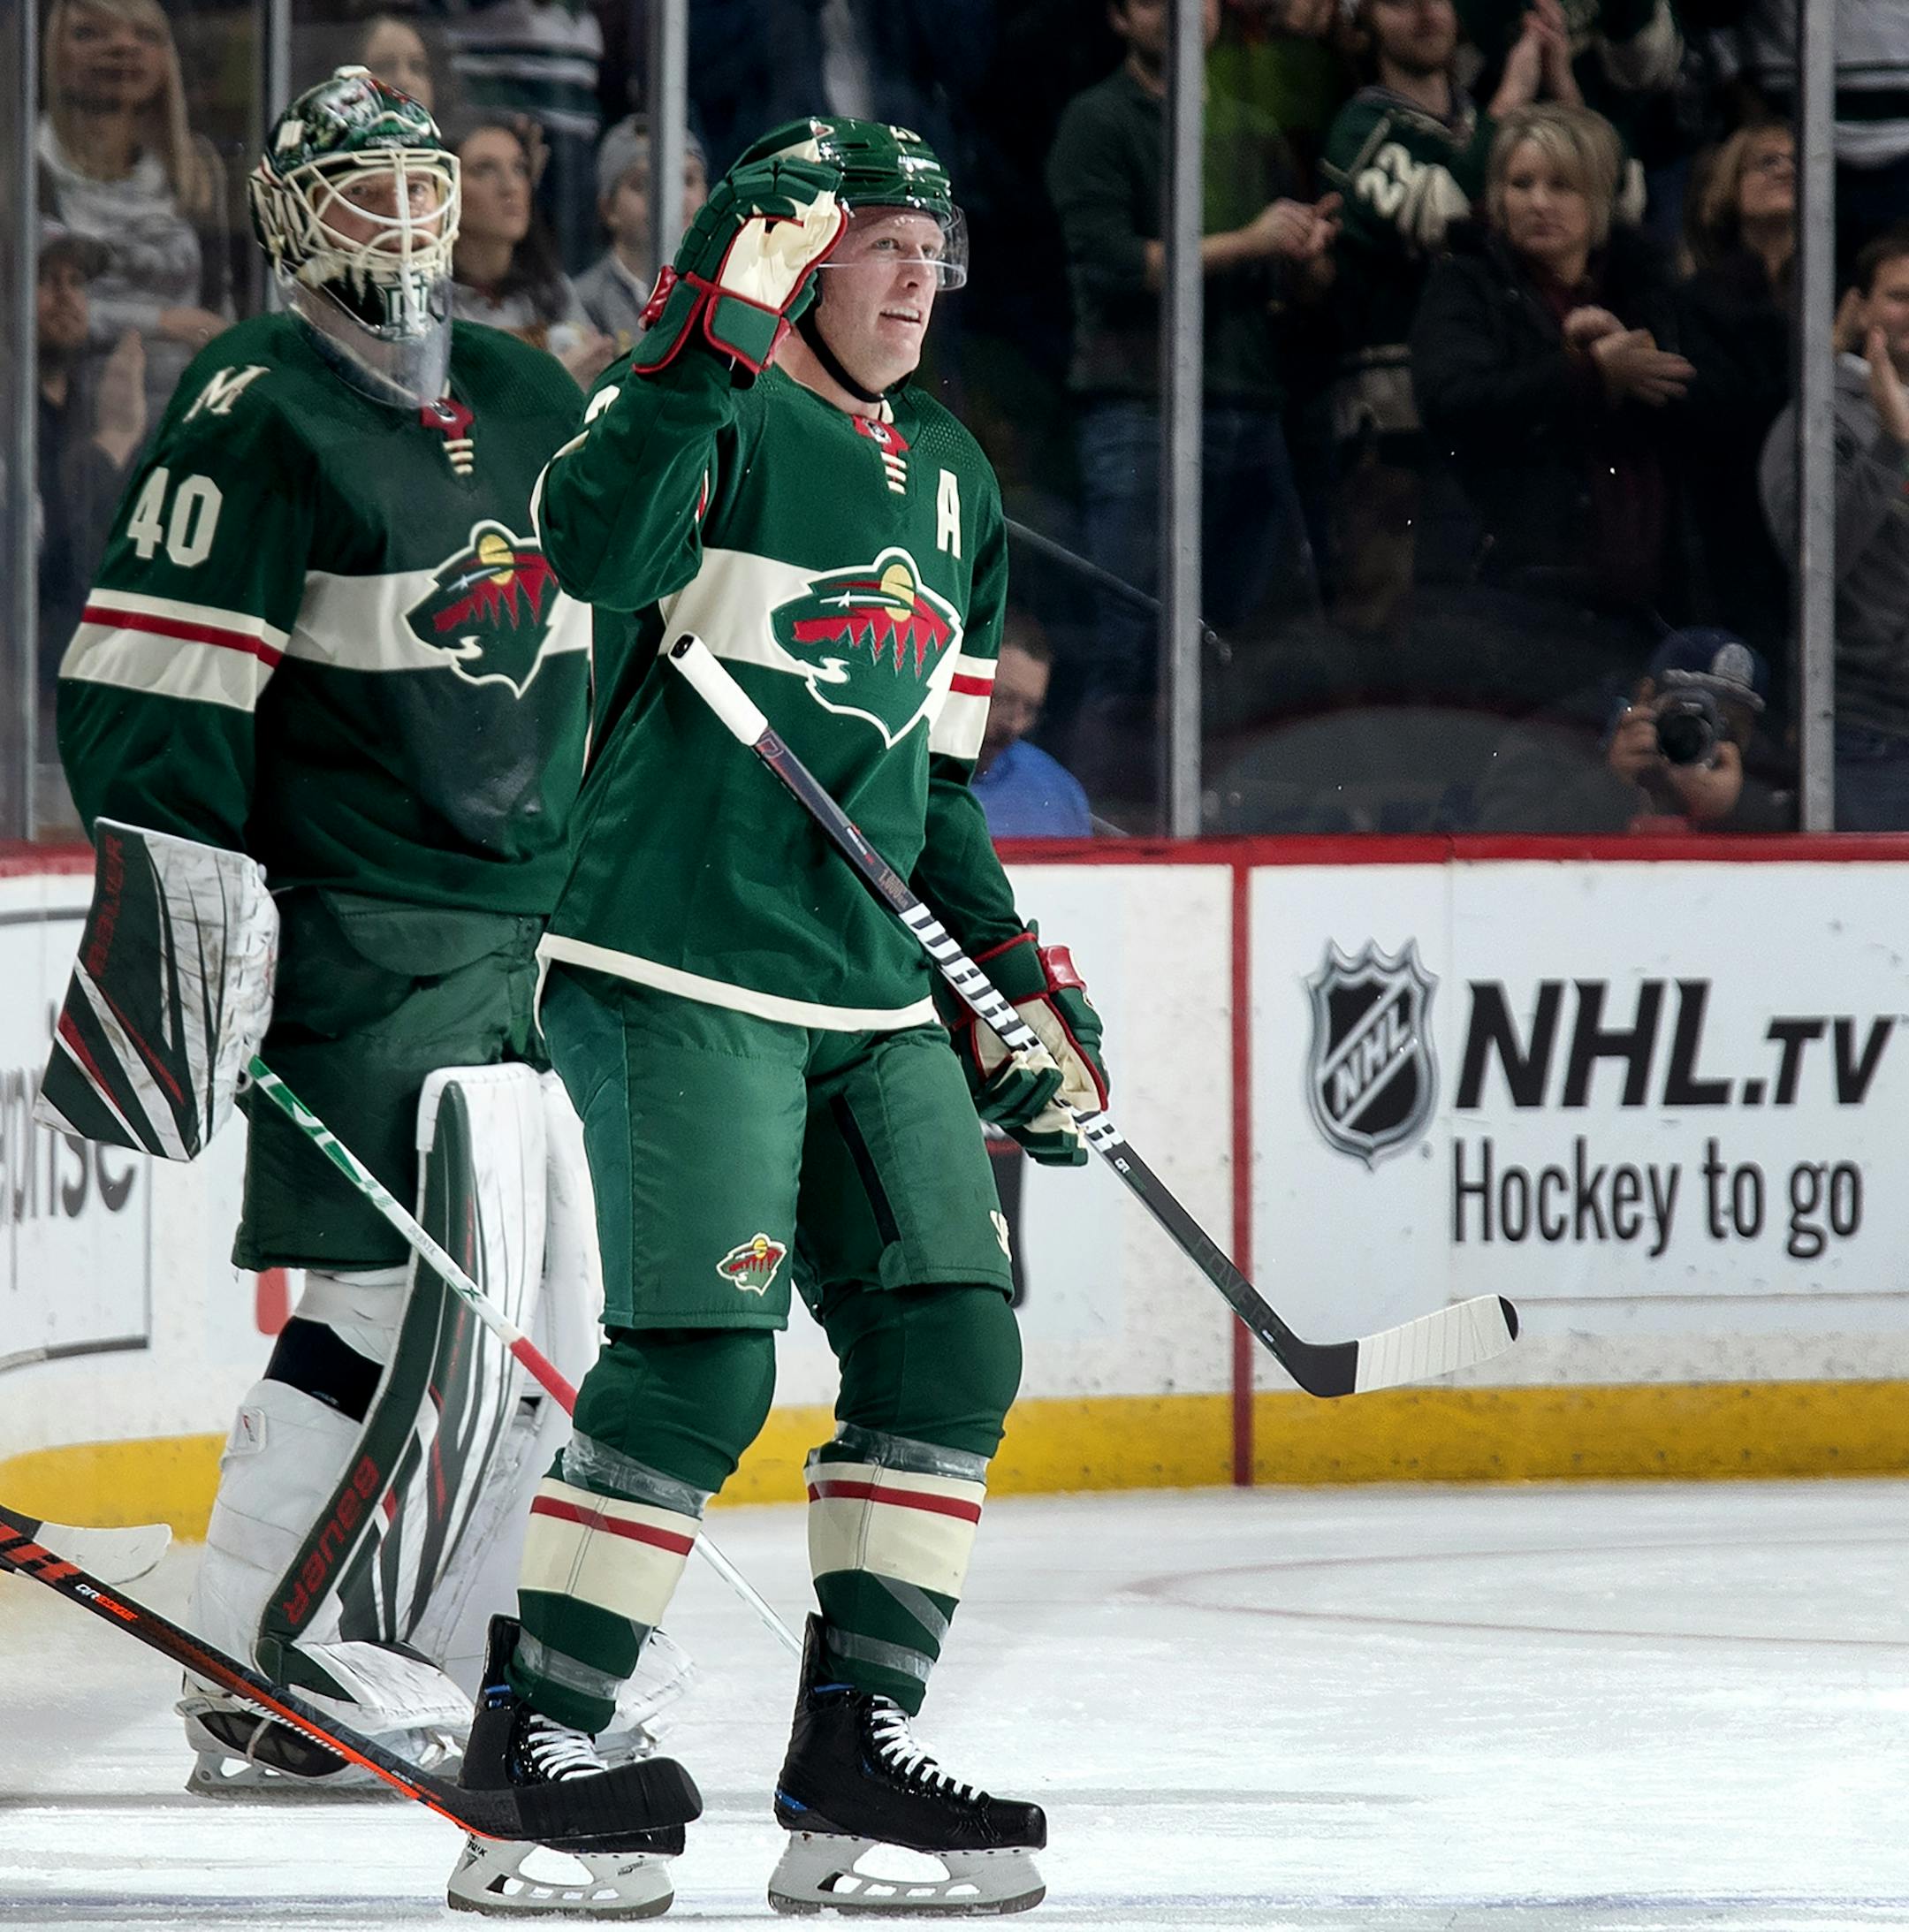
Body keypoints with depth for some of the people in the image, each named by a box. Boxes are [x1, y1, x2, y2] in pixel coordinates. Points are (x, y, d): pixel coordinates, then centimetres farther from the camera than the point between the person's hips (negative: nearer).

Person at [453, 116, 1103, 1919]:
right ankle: (524, 1739, -6)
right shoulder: (713, 421, -6)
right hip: (679, 970, -8)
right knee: (698, 1365, -14)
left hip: (872, 994, 8)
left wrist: (1016, 974, 17)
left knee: (949, 1342, 2)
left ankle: (851, 1751, 8)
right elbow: (586, 552, -28)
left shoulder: (948, 479, 19)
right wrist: (706, 350, -34)